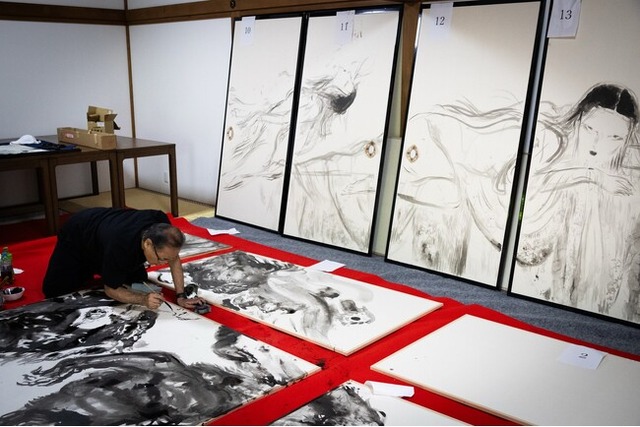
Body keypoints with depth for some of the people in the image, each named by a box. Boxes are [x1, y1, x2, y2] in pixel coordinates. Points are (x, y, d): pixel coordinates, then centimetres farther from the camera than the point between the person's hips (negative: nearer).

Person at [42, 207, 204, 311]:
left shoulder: (161, 225, -33)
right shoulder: (120, 247, -46)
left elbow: (175, 259, -16)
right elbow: (111, 289, -29)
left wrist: (181, 296, -22)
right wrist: (144, 300, -44)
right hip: (76, 236, -5)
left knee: (138, 281, -2)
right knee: (53, 290, -10)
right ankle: (88, 271, 17)